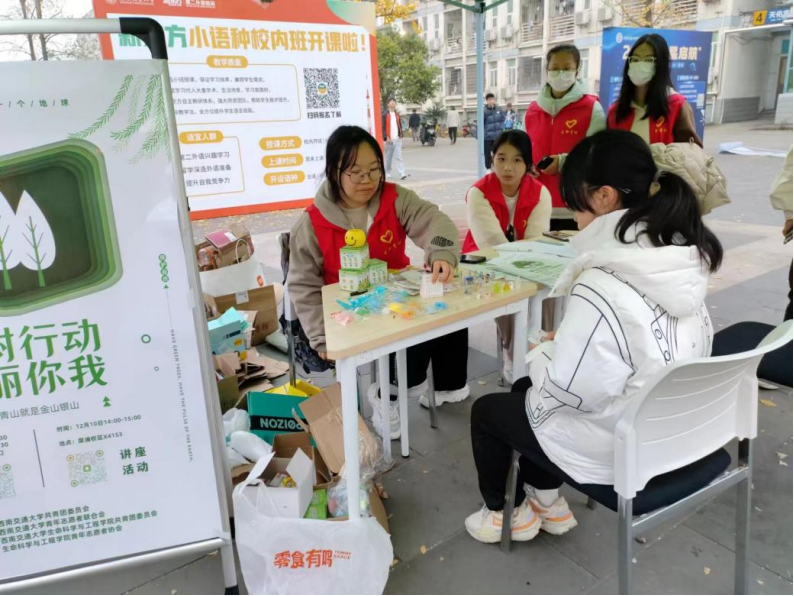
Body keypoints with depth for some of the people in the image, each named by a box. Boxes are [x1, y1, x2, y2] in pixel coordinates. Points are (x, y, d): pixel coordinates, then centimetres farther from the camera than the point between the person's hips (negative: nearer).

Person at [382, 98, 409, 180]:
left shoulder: (397, 114, 14)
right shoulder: (385, 115, -1)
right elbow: (383, 127, -6)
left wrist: (401, 135, 9)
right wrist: (386, 137, -16)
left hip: (397, 139, 3)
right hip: (389, 139, -3)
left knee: (399, 156, -9)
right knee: (389, 157, 7)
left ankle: (402, 173, -17)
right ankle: (387, 173, 23)